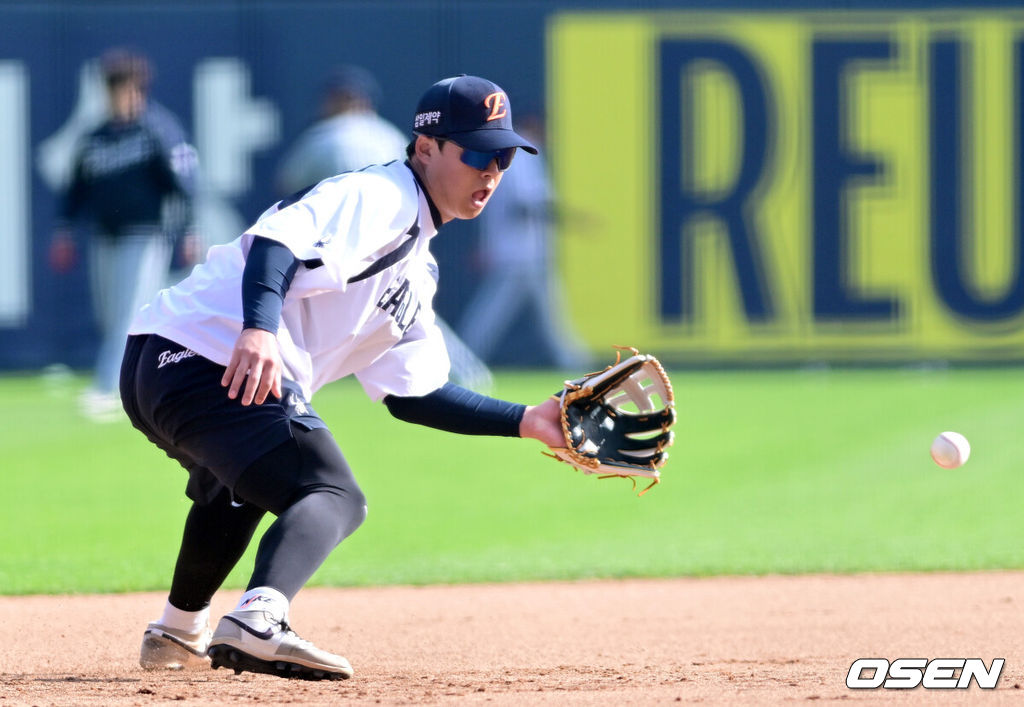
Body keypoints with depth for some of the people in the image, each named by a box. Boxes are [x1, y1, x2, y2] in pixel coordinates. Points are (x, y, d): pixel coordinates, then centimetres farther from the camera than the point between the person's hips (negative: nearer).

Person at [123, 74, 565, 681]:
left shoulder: (417, 272, 25)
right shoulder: (378, 195, -6)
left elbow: (410, 393, 24)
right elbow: (282, 236, -25)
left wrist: (525, 422, 19)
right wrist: (259, 328, -43)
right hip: (201, 353, -11)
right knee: (334, 498, -22)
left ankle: (179, 632, 57)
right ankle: (257, 623, -46)